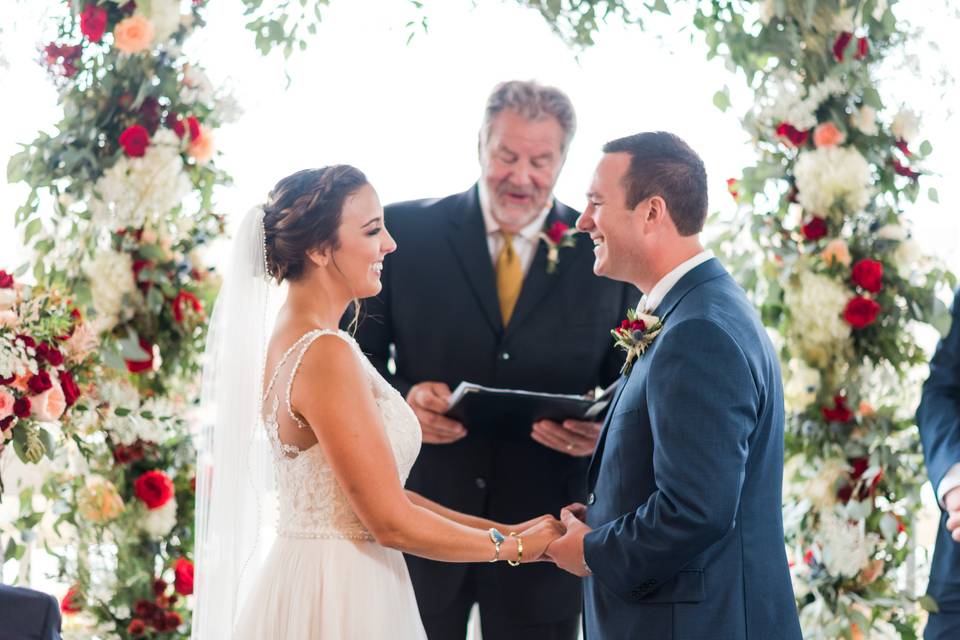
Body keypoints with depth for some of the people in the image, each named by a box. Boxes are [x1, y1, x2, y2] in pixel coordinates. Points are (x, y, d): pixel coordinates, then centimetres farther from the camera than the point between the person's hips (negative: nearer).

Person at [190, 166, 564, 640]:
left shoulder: (292, 338, 8)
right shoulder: (326, 355, -20)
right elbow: (392, 522, -18)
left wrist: (503, 529, 8)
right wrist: (512, 546, -5)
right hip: (339, 600, -9)